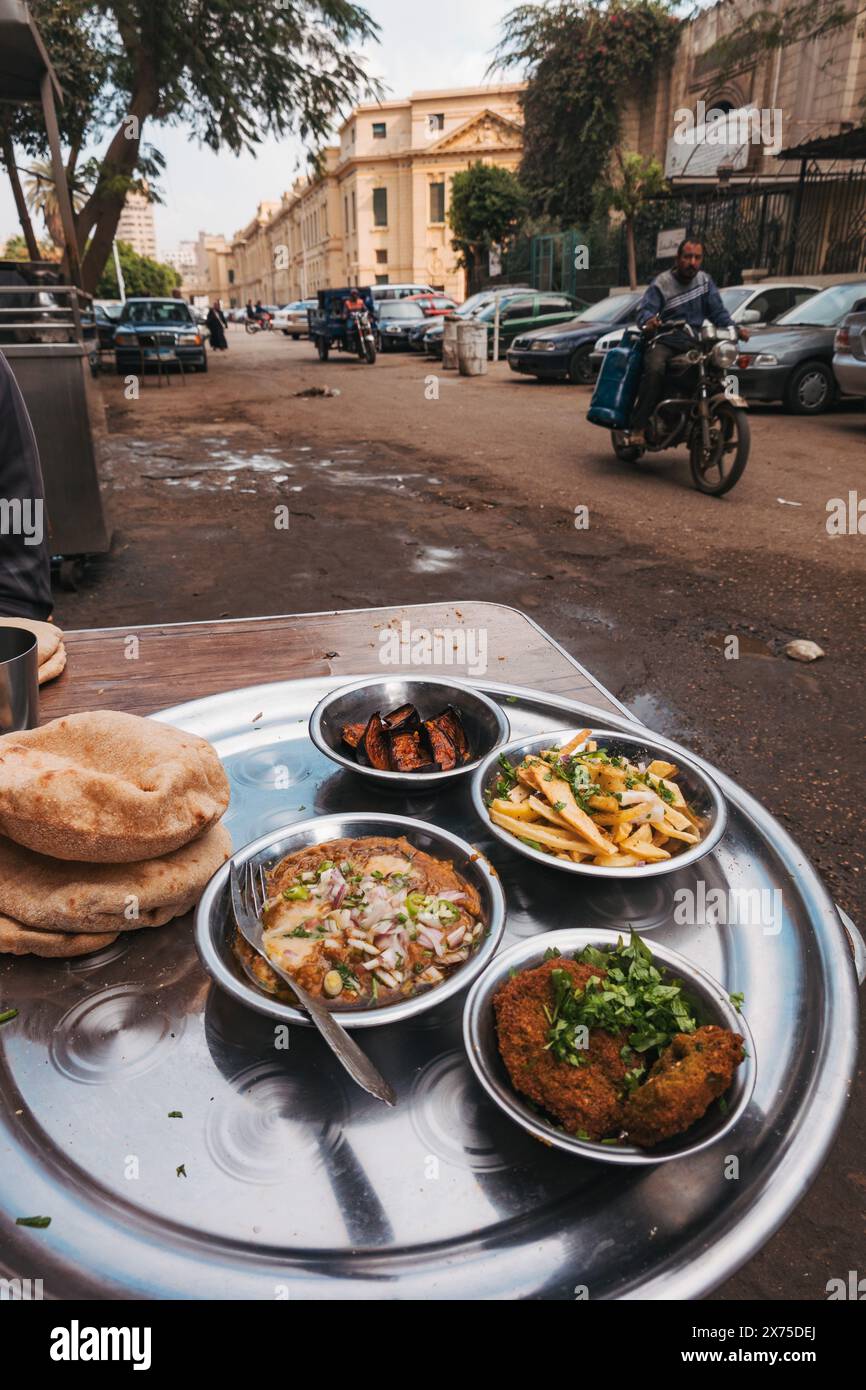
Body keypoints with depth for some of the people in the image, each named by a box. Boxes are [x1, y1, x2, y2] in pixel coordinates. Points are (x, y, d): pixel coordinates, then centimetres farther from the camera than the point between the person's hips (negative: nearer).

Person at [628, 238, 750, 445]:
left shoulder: (705, 281, 12)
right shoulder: (662, 283, 0)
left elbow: (718, 312, 9)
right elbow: (644, 310, -13)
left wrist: (734, 329, -9)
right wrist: (648, 321, -38)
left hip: (695, 342, 5)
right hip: (666, 341, -4)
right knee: (655, 369, -35)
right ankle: (638, 427, -31)